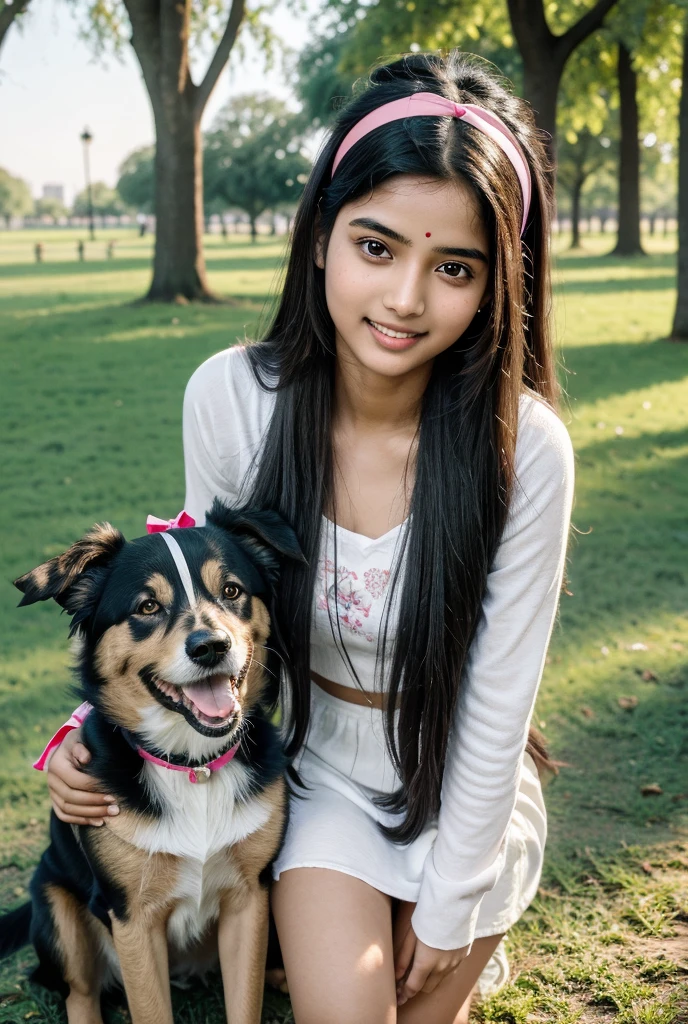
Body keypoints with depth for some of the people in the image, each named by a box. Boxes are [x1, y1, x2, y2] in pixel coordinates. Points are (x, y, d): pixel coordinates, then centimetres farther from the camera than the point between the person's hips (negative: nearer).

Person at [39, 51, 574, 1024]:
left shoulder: (522, 445, -26)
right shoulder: (230, 396, -20)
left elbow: (495, 709, -17)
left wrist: (448, 912, -9)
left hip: (463, 785, -1)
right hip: (315, 765, 1)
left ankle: (471, 940, 43)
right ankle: (336, 928, 25)